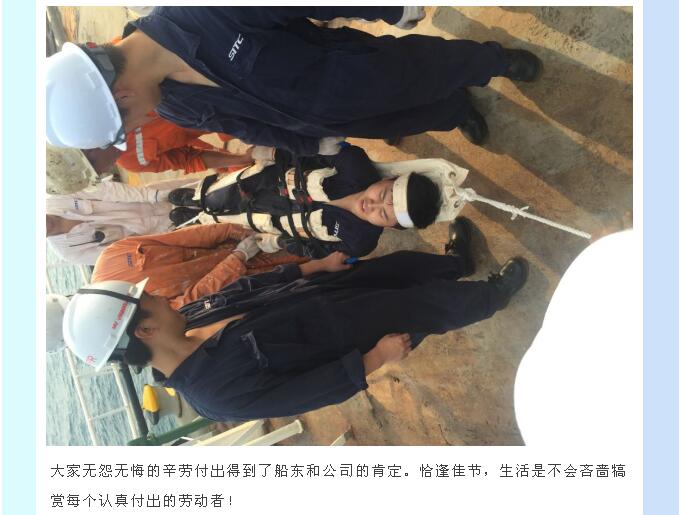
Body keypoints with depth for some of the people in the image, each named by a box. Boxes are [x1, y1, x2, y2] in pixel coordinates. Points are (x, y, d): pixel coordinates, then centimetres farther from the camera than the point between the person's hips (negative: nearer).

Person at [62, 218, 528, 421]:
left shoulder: (188, 318, -6)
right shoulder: (214, 388, -29)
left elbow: (250, 288, 4)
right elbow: (302, 392, -26)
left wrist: (311, 267, 2)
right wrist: (373, 359, -22)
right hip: (335, 333, -7)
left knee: (404, 264, 11)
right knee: (427, 304, 0)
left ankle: (461, 261, 44)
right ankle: (496, 295, 31)